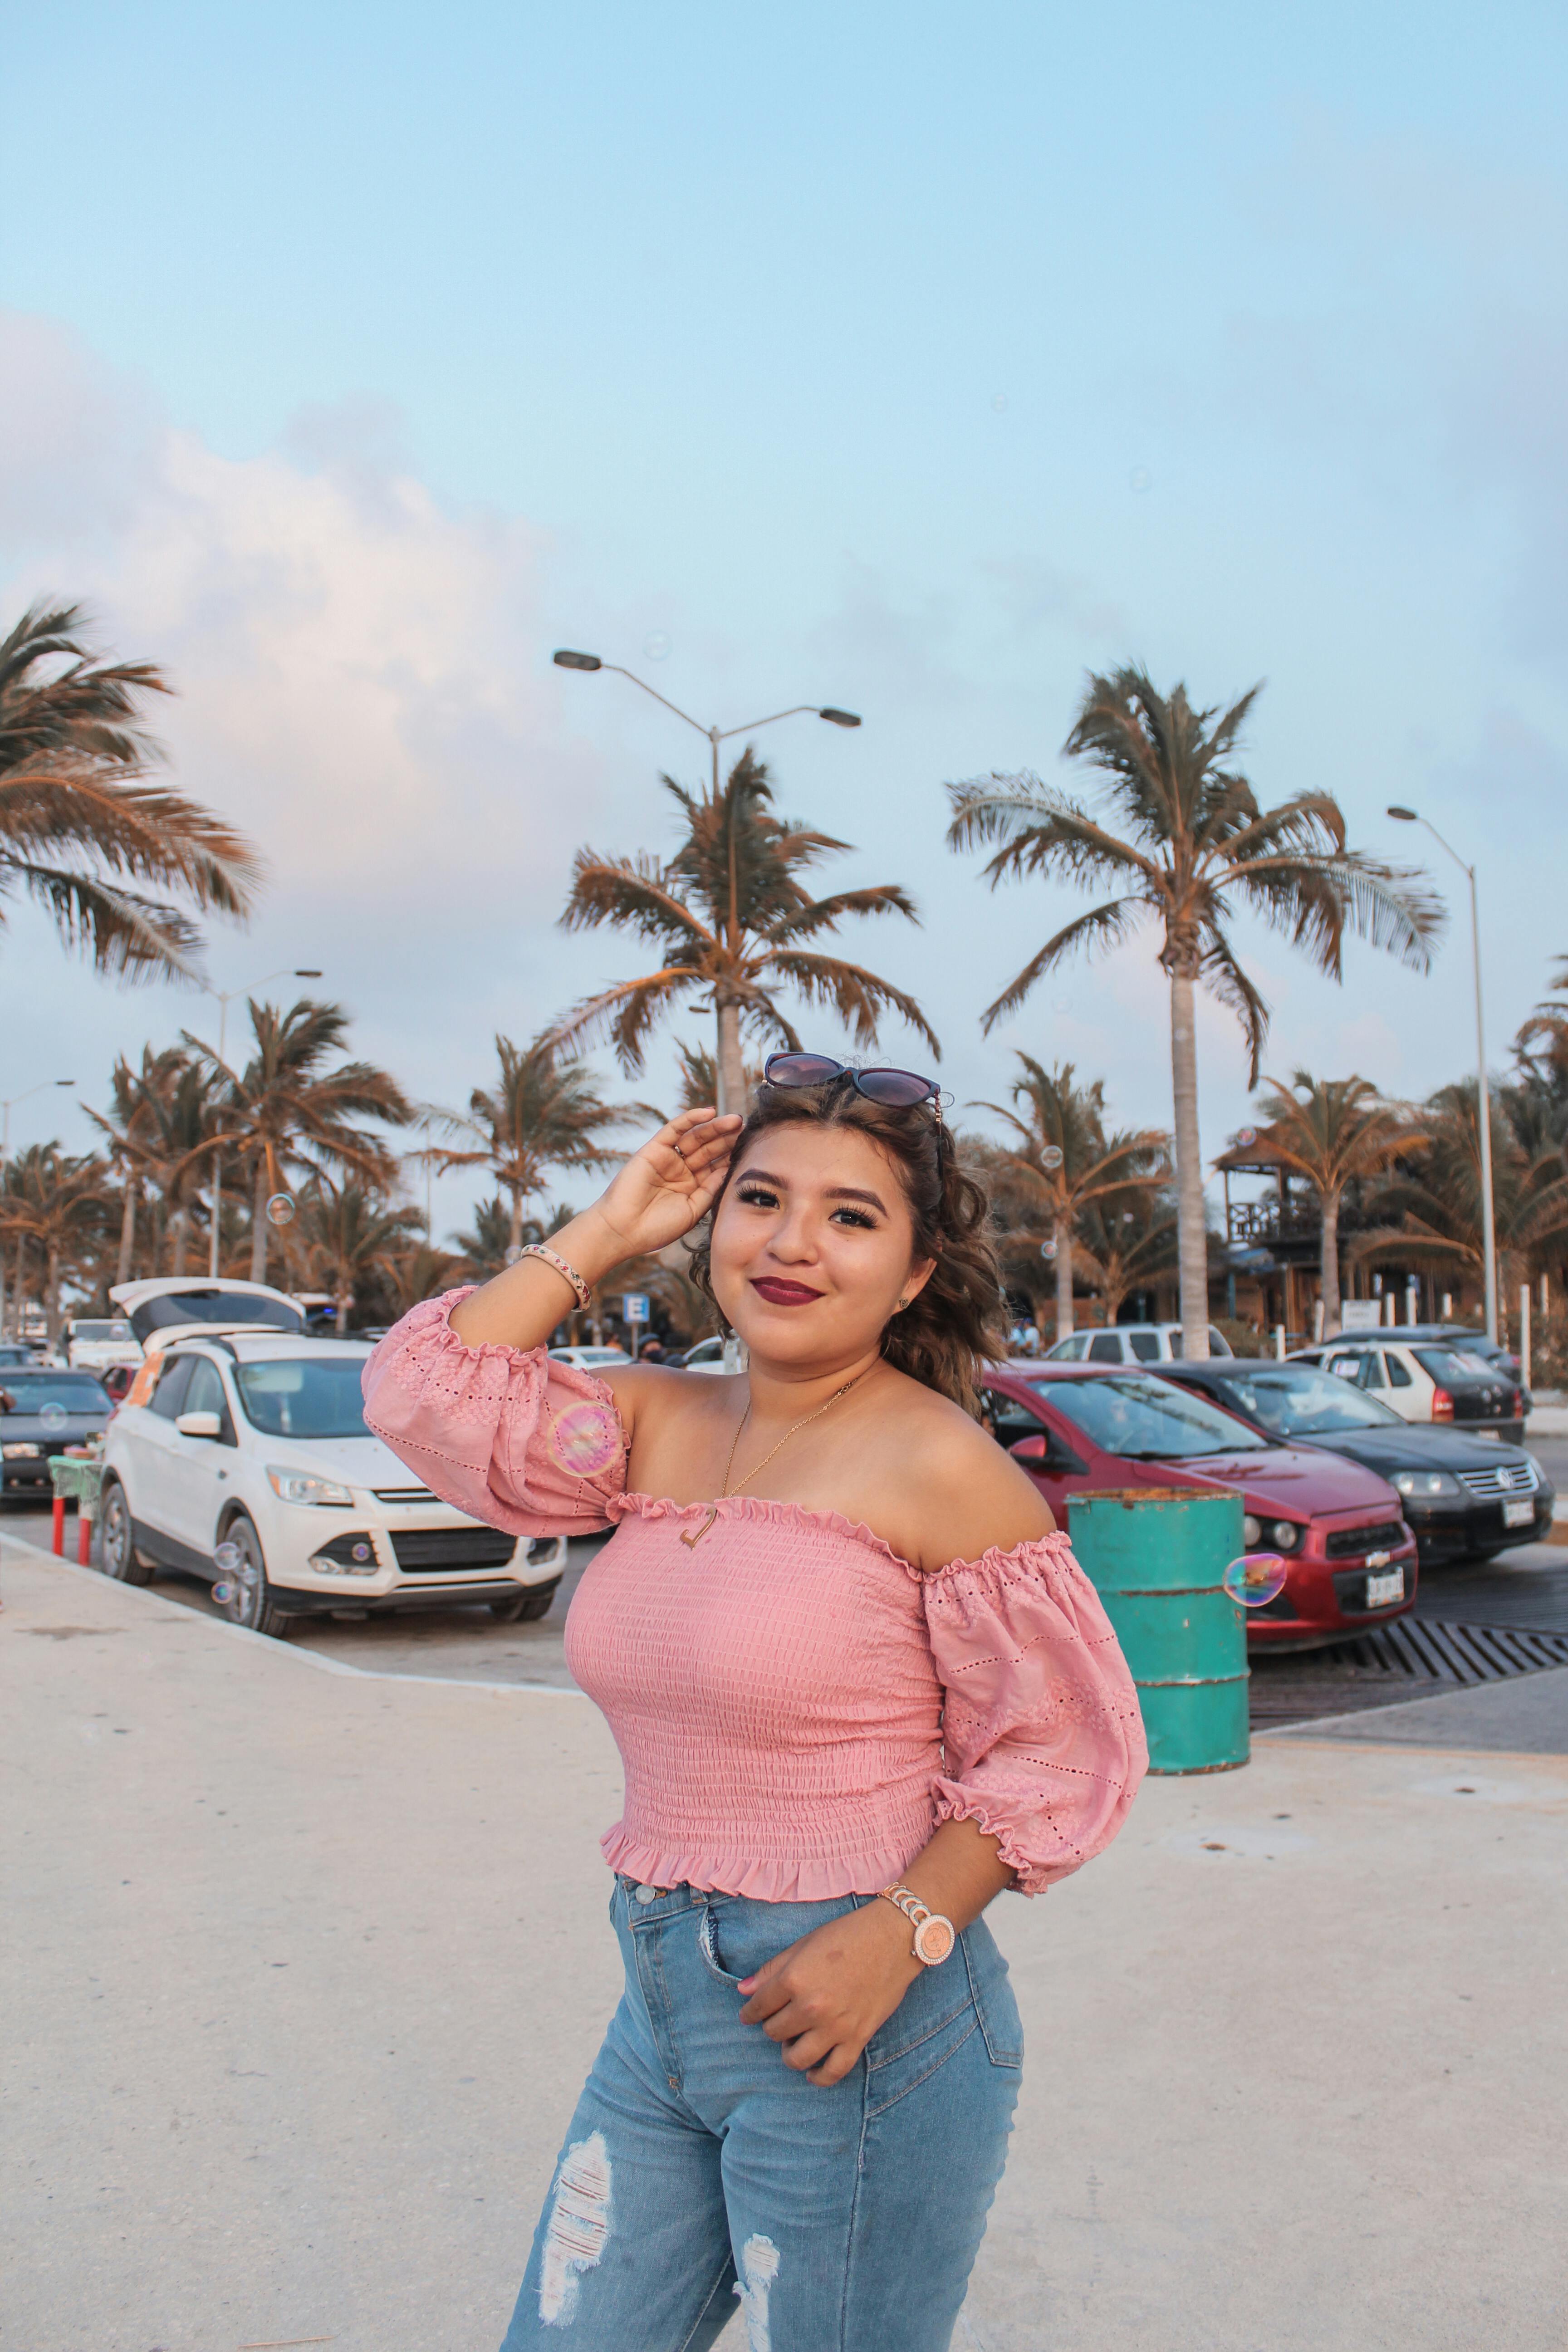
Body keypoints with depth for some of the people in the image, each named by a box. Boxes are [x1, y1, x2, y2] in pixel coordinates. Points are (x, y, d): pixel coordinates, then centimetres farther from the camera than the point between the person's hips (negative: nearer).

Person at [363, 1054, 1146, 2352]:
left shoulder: (935, 1466, -14)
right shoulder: (662, 1423, 4)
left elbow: (1064, 1751, -11)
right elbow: (426, 1392, -6)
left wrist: (900, 1932, -21)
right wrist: (608, 1229, -4)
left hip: (853, 2033, -6)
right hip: (663, 2011, 6)